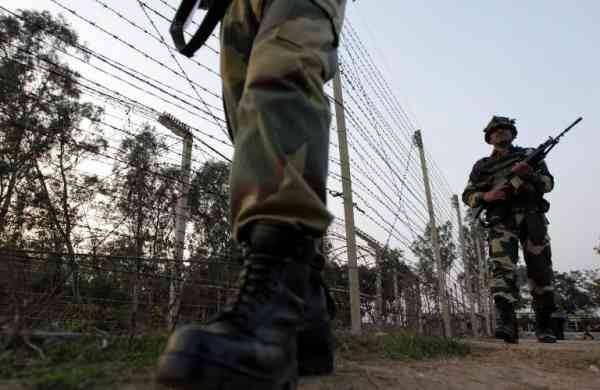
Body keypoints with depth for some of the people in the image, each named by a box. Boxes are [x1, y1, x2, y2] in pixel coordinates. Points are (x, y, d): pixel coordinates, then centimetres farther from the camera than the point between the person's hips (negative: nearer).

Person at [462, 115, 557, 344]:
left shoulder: (528, 155, 19)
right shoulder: (482, 166, 18)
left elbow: (548, 182, 10)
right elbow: (467, 195, 12)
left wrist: (530, 174, -11)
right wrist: (485, 196, -9)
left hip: (532, 217, 1)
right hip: (502, 222, -1)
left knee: (540, 271, -1)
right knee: (503, 269, -18)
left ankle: (544, 326, 12)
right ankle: (506, 325, -29)